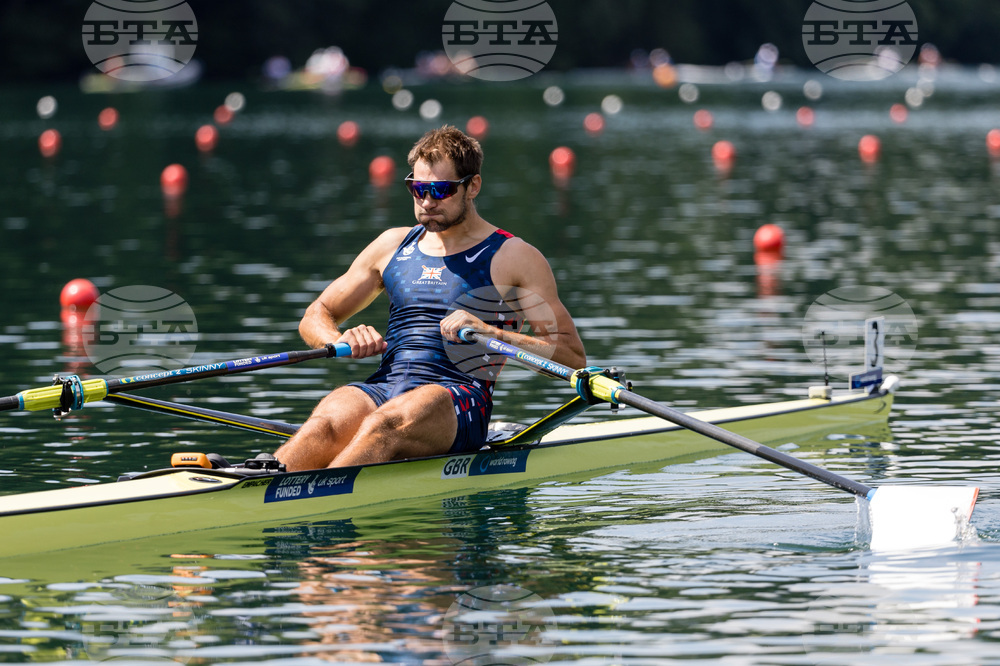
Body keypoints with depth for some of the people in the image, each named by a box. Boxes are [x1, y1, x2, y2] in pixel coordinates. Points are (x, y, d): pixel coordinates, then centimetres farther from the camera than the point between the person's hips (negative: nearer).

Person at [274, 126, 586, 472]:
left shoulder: (514, 257, 8)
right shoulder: (393, 245, 22)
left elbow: (573, 357, 1)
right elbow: (315, 317, 25)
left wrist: (490, 333, -13)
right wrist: (340, 341, 0)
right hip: (383, 388, 4)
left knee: (386, 425, -38)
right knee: (327, 424, -32)